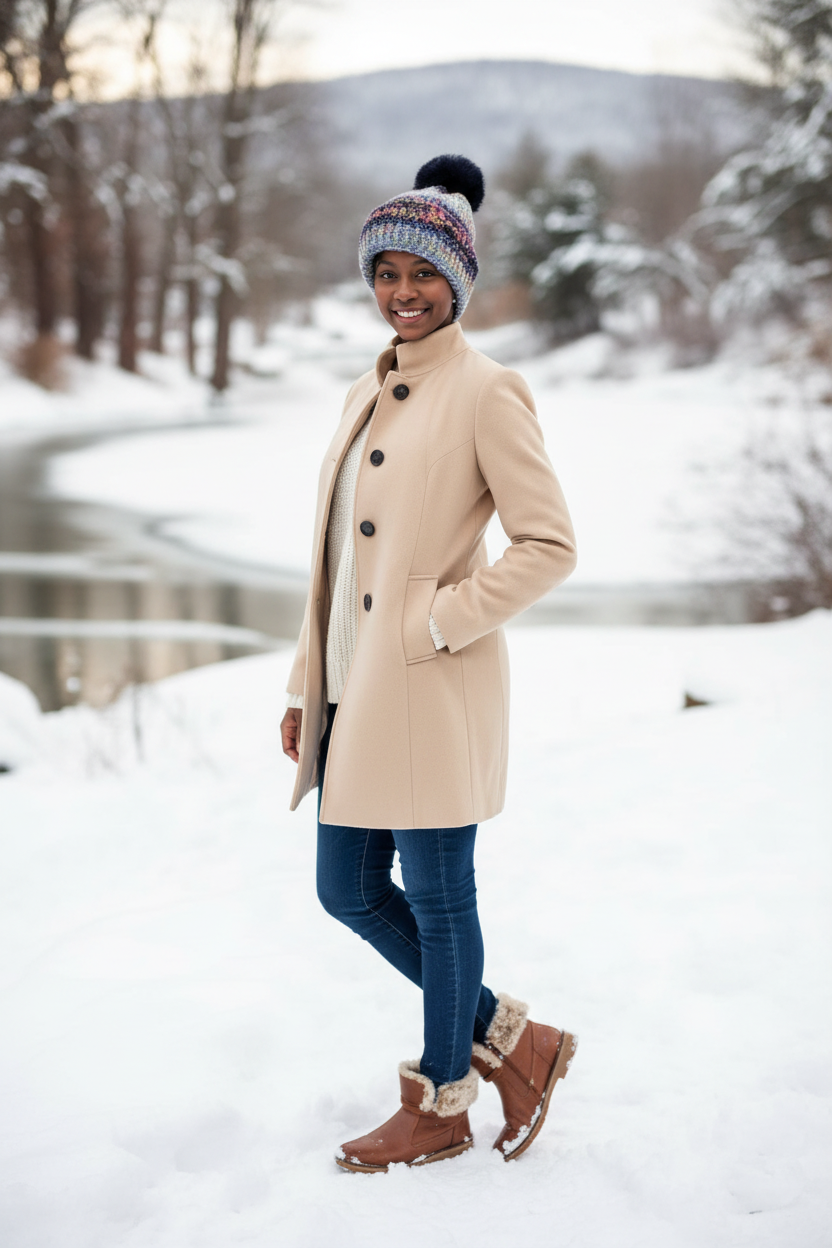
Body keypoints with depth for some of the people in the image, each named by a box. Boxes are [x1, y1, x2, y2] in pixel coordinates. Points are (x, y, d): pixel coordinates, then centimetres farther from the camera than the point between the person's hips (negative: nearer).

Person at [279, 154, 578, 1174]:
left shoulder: (487, 393, -10)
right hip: (357, 691, 9)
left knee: (437, 899, 4)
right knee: (348, 890, 13)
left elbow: (550, 544, -14)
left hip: (432, 693, -8)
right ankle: (508, 1036, 28)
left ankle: (442, 1105, 22)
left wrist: (438, 625, -17)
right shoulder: (367, 395, 14)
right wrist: (306, 688, 14)